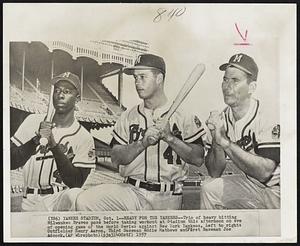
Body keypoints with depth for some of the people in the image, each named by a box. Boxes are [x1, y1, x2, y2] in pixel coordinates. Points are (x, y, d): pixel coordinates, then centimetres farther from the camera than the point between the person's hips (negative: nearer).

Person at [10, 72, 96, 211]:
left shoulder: (84, 138, -1)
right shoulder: (33, 121, 6)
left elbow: (76, 183, -10)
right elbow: (10, 162, -2)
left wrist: (53, 145, -19)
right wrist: (36, 139, -18)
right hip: (30, 203, 4)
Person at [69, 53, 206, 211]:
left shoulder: (184, 115, 4)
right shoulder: (128, 117, 13)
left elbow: (198, 159, -3)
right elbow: (115, 158, 3)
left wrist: (169, 137, -13)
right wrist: (143, 142, -12)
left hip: (167, 198, -1)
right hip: (131, 191, 2)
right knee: (84, 201, -20)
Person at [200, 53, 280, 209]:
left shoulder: (266, 120, -22)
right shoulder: (221, 119, -3)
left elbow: (264, 172, -31)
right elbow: (214, 173, -3)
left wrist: (225, 142, -32)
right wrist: (216, 140, -22)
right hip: (252, 185, 6)